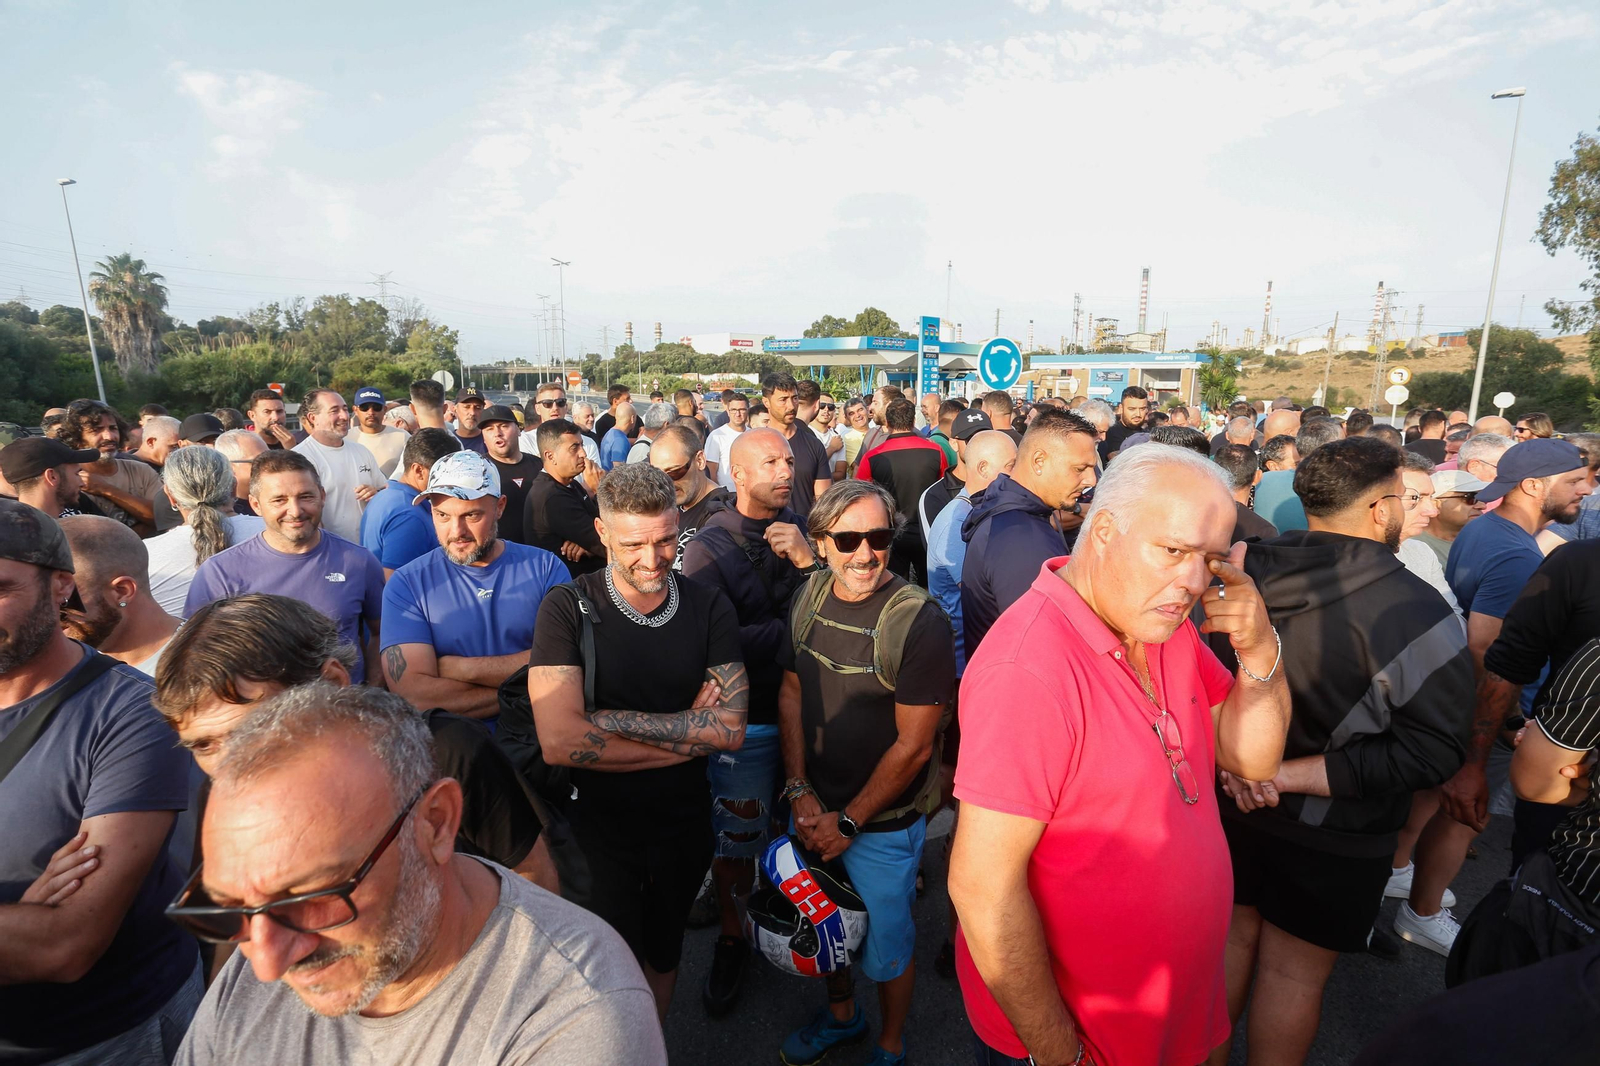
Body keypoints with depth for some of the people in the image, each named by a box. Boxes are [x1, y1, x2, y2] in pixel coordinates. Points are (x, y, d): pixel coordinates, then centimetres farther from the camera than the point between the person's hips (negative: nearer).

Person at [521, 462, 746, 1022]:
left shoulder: (709, 608, -8)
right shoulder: (568, 609, -17)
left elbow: (731, 728, -15)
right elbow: (560, 742, -26)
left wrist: (611, 719, -22)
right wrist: (689, 732, -20)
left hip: (683, 823, 4)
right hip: (598, 823, -3)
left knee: (663, 955, 25)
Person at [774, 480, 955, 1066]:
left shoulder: (919, 620, -24)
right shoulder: (809, 597, -6)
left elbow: (913, 745, -20)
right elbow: (791, 692, 2)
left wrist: (848, 822, -13)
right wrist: (800, 791, -5)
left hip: (882, 823, -5)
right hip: (812, 807, 6)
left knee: (885, 943, 16)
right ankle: (840, 1013, 55)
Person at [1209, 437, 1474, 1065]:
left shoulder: (1244, 574, -9)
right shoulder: (1417, 612, -21)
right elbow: (1432, 751, -20)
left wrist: (1233, 762, -8)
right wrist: (1293, 774, -20)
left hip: (1234, 803, 5)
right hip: (1334, 833, -4)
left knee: (1232, 936, 22)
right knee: (1294, 970, 15)